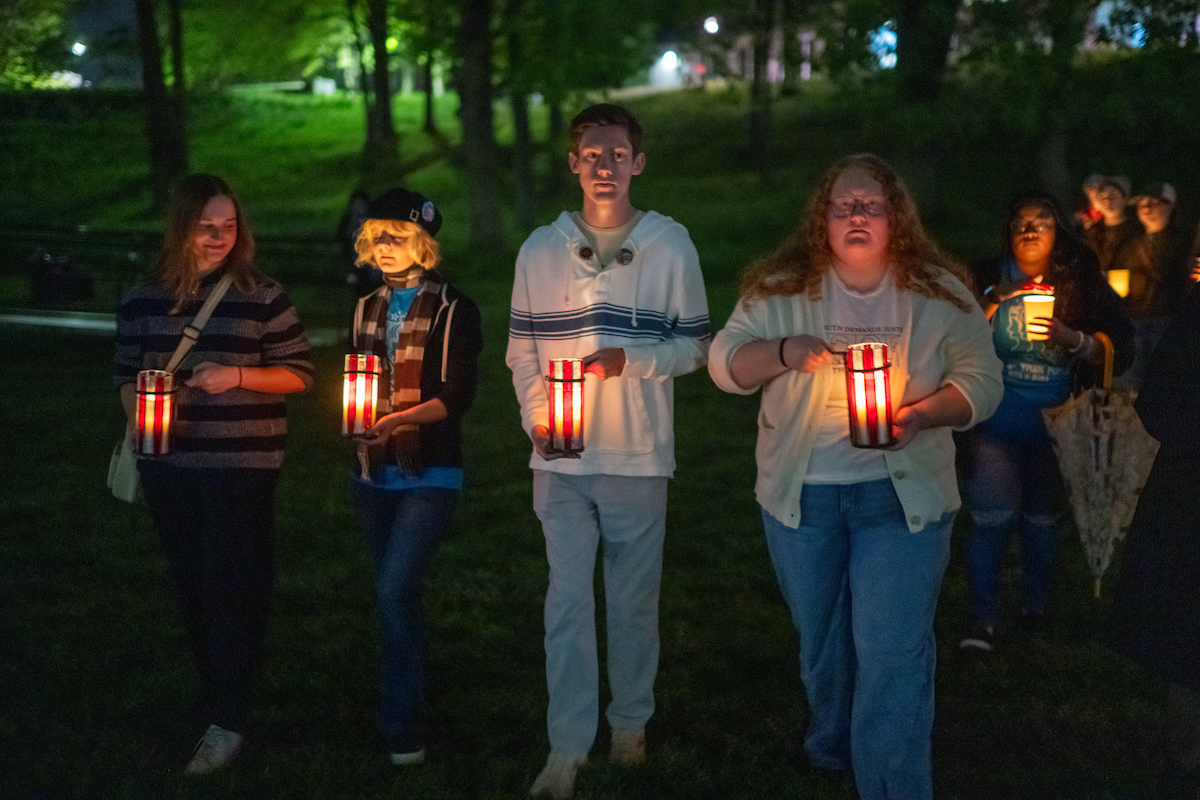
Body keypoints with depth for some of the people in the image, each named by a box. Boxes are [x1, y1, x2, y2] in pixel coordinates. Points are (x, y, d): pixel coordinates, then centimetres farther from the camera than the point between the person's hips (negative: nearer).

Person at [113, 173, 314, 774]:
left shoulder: (261, 297, -4)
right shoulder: (143, 299, 6)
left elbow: (299, 372, -2)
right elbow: (128, 374, 15)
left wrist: (237, 375, -17)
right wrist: (137, 420, -4)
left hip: (242, 464, -4)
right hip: (169, 463, 4)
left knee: (232, 588, -6)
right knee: (191, 584, 11)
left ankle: (226, 722, -1)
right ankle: (217, 690, 26)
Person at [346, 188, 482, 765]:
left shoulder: (452, 310, -5)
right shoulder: (367, 311, 14)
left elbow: (458, 395, -11)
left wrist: (402, 418, -24)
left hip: (429, 474, -6)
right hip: (374, 474, 6)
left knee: (396, 590, -17)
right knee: (393, 594, 13)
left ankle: (401, 728, -9)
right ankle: (407, 711, 27)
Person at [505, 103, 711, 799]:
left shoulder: (669, 245, 1)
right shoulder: (541, 250, 6)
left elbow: (695, 345, 3)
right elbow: (522, 350, 11)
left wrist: (632, 360, -14)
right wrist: (537, 417, -3)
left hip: (639, 455, -1)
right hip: (562, 460, 1)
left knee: (634, 599, 9)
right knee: (568, 600, 0)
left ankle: (631, 723, 26)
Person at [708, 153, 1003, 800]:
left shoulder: (941, 293, -3)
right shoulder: (780, 289, -1)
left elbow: (981, 381, -2)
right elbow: (725, 363, -2)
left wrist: (921, 413, -21)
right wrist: (783, 352, -21)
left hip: (902, 497, -2)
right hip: (802, 494, 2)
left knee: (893, 653, -9)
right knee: (820, 636, 19)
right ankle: (831, 741, 45)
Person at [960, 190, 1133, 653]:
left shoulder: (1084, 285, 0)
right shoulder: (990, 280, -1)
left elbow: (1121, 351, -6)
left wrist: (1074, 340, -21)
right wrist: (993, 304, -19)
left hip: (1054, 424, 1)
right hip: (997, 423, -1)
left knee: (1042, 519, 9)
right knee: (991, 516, -12)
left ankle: (1036, 608, 30)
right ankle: (983, 622, -7)